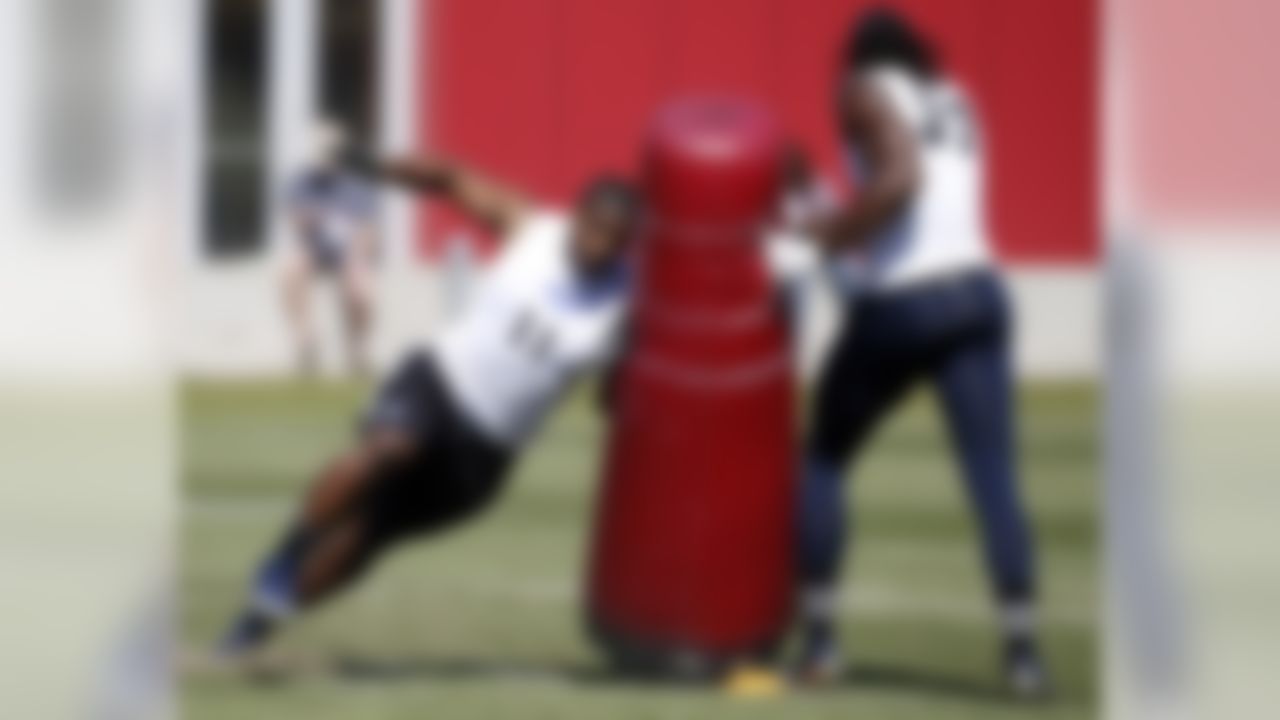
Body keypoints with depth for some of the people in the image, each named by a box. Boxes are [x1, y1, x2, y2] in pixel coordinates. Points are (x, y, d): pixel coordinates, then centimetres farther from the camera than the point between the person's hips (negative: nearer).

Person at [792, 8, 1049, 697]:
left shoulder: (865, 92, 2)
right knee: (995, 476, 0)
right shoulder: (954, 103, 21)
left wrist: (827, 234, -10)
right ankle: (1023, 650, -10)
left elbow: (900, 178, -16)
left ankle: (818, 639, 10)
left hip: (897, 302, -4)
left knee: (823, 458, 14)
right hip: (974, 289, 4)